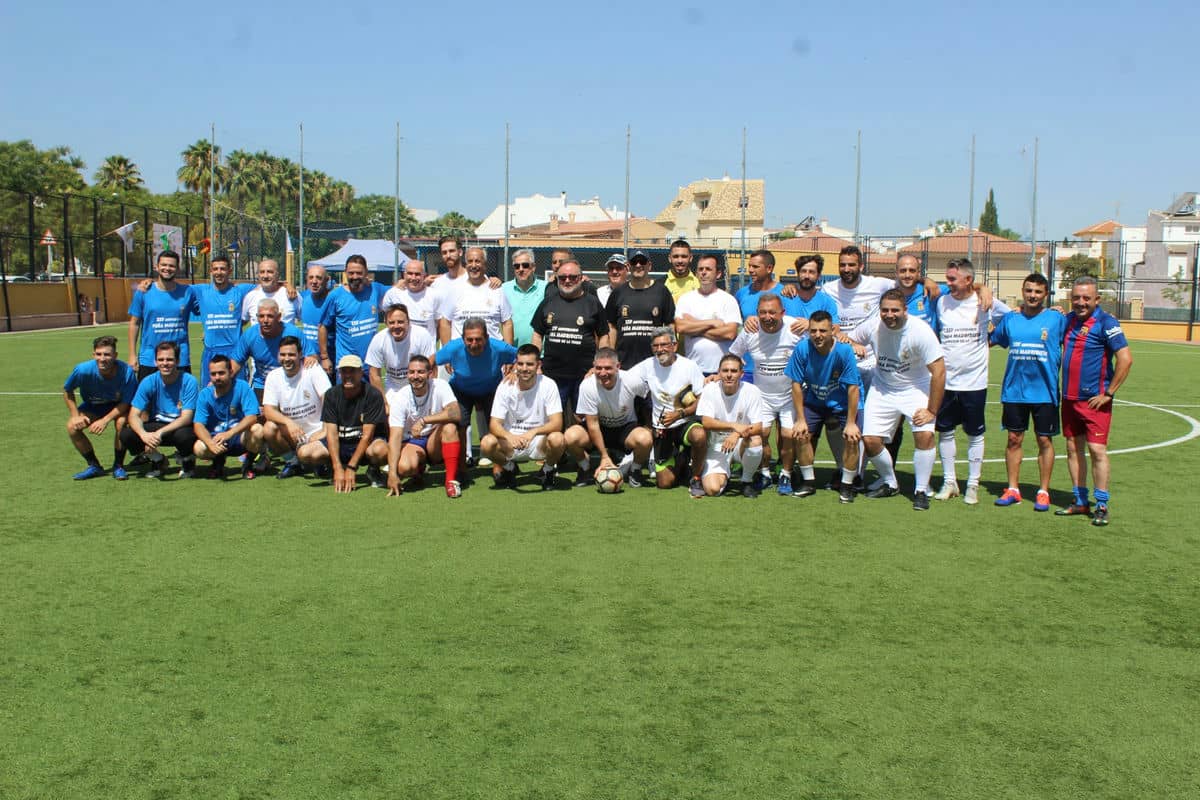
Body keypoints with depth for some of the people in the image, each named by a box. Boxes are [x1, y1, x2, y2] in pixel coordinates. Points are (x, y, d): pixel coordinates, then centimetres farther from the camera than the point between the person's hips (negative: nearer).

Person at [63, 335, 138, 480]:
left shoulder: (127, 372, -33)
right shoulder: (83, 370, -29)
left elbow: (125, 403, -21)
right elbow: (67, 390, -8)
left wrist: (105, 420, -30)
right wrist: (75, 416, -15)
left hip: (117, 406, -2)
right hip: (92, 406, 3)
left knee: (122, 423, -33)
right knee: (72, 427, -20)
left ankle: (118, 466, -9)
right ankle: (94, 466, 2)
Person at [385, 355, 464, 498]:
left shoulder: (440, 386, -14)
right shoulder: (400, 397, -14)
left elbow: (455, 414, -29)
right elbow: (395, 436, -20)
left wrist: (424, 420, -34)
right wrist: (392, 473, -30)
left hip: (435, 442, 0)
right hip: (412, 443, 0)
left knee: (450, 427, -31)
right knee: (404, 467, -32)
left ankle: (451, 480, -26)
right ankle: (418, 469, 7)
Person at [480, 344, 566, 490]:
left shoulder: (548, 385, -11)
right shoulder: (506, 386, -8)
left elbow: (557, 423, -17)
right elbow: (494, 424, -12)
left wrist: (533, 432, -36)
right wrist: (509, 436, -35)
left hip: (539, 441, -1)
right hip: (511, 442, 1)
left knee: (557, 439, -33)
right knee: (487, 443, -28)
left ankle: (548, 470, 2)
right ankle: (508, 468, 6)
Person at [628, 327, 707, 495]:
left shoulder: (689, 366, -8)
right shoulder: (648, 366, 1)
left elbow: (703, 400, -9)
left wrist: (679, 414, -20)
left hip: (686, 422, -3)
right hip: (662, 429, 3)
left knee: (700, 436, -40)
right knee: (664, 483, -3)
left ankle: (695, 478, -12)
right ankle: (680, 464, 34)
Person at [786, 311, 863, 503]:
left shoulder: (844, 351, -26)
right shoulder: (802, 349, -20)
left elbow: (853, 388, -22)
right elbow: (796, 384, -10)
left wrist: (851, 423, -21)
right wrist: (800, 419, -11)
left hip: (843, 403, -2)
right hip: (814, 402, 2)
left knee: (852, 438, -19)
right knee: (800, 434, -14)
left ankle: (847, 485, 1)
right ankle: (808, 482, 5)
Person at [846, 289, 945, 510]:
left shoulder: (921, 331, -23)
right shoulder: (872, 327, -13)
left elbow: (938, 371, -21)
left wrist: (932, 411, -21)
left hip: (915, 389, -3)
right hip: (882, 389, 3)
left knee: (925, 434, -23)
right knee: (870, 440, -6)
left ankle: (921, 491, -4)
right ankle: (889, 484, 22)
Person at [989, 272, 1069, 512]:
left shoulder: (1057, 318, -2)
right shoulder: (1010, 318, 7)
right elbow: (990, 340, 20)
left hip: (1045, 391, -2)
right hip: (1013, 391, 2)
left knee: (1045, 441, 4)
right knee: (1014, 439, 7)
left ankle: (1043, 492, 15)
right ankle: (1013, 489, 17)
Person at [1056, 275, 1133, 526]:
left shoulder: (1106, 323, -11)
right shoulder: (1069, 320, 10)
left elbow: (1125, 359, -16)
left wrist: (1108, 393, -14)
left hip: (1094, 400, -7)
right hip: (1069, 397, 7)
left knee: (1097, 449, -8)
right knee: (1073, 448, 9)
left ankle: (1102, 506, 0)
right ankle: (1080, 502, 18)